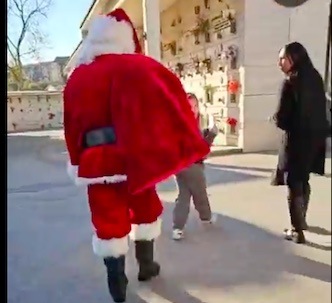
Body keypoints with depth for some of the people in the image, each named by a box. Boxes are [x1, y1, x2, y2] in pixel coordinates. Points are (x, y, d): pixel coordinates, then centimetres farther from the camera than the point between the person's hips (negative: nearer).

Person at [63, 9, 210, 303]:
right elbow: (166, 103, -10)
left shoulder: (77, 77, 6)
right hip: (133, 156, -2)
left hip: (97, 161, 3)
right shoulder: (135, 68, -6)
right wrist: (187, 143, -3)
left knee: (108, 220, 11)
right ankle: (146, 266, 34)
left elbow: (72, 125, 10)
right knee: (146, 209, 19)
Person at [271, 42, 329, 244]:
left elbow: (282, 118, -19)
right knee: (303, 180, 22)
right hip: (315, 136, 8)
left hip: (298, 139, -8)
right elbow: (319, 108, 12)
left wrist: (275, 118, 2)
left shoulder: (291, 82, -16)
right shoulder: (315, 78, 6)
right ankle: (301, 221, 39)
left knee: (294, 183, 4)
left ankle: (298, 231, 12)